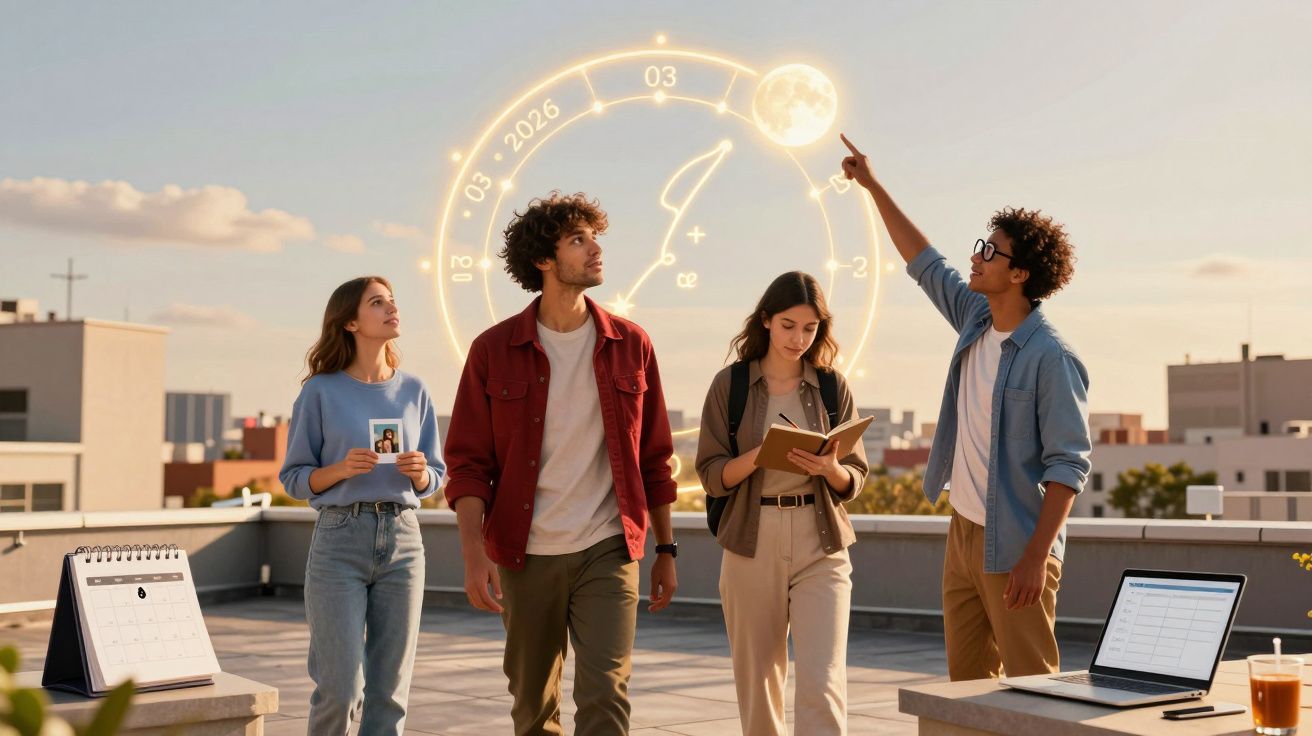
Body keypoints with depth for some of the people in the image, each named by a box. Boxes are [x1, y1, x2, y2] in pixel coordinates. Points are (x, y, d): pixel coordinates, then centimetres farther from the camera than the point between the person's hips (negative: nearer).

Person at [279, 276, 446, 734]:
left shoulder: (413, 392, 9)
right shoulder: (322, 392, 0)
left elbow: (434, 479, 13)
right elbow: (294, 478, 2)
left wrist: (419, 472, -8)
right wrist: (341, 469, -15)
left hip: (402, 540, 3)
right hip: (339, 540, -3)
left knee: (389, 690, 5)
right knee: (340, 688, -5)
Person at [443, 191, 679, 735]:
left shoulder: (630, 345, 3)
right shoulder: (494, 351, -1)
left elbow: (654, 458, 9)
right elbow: (468, 462, -3)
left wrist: (666, 550, 10)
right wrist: (474, 551, -15)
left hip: (608, 552, 0)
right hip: (526, 557, 0)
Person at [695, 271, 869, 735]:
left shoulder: (833, 387, 5)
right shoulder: (730, 385, 2)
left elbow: (855, 479, 7)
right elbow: (711, 475, -1)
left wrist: (830, 469, -16)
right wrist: (758, 456, -19)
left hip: (820, 547, 0)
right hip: (752, 546, 0)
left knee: (822, 683, -10)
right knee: (757, 681, 9)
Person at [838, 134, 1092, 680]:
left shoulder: (1051, 358, -17)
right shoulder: (976, 319, 6)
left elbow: (1069, 465, -18)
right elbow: (925, 263, 20)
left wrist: (1037, 557, -23)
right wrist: (873, 187, 23)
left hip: (1014, 547, -8)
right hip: (963, 532, 8)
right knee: (967, 680, 14)